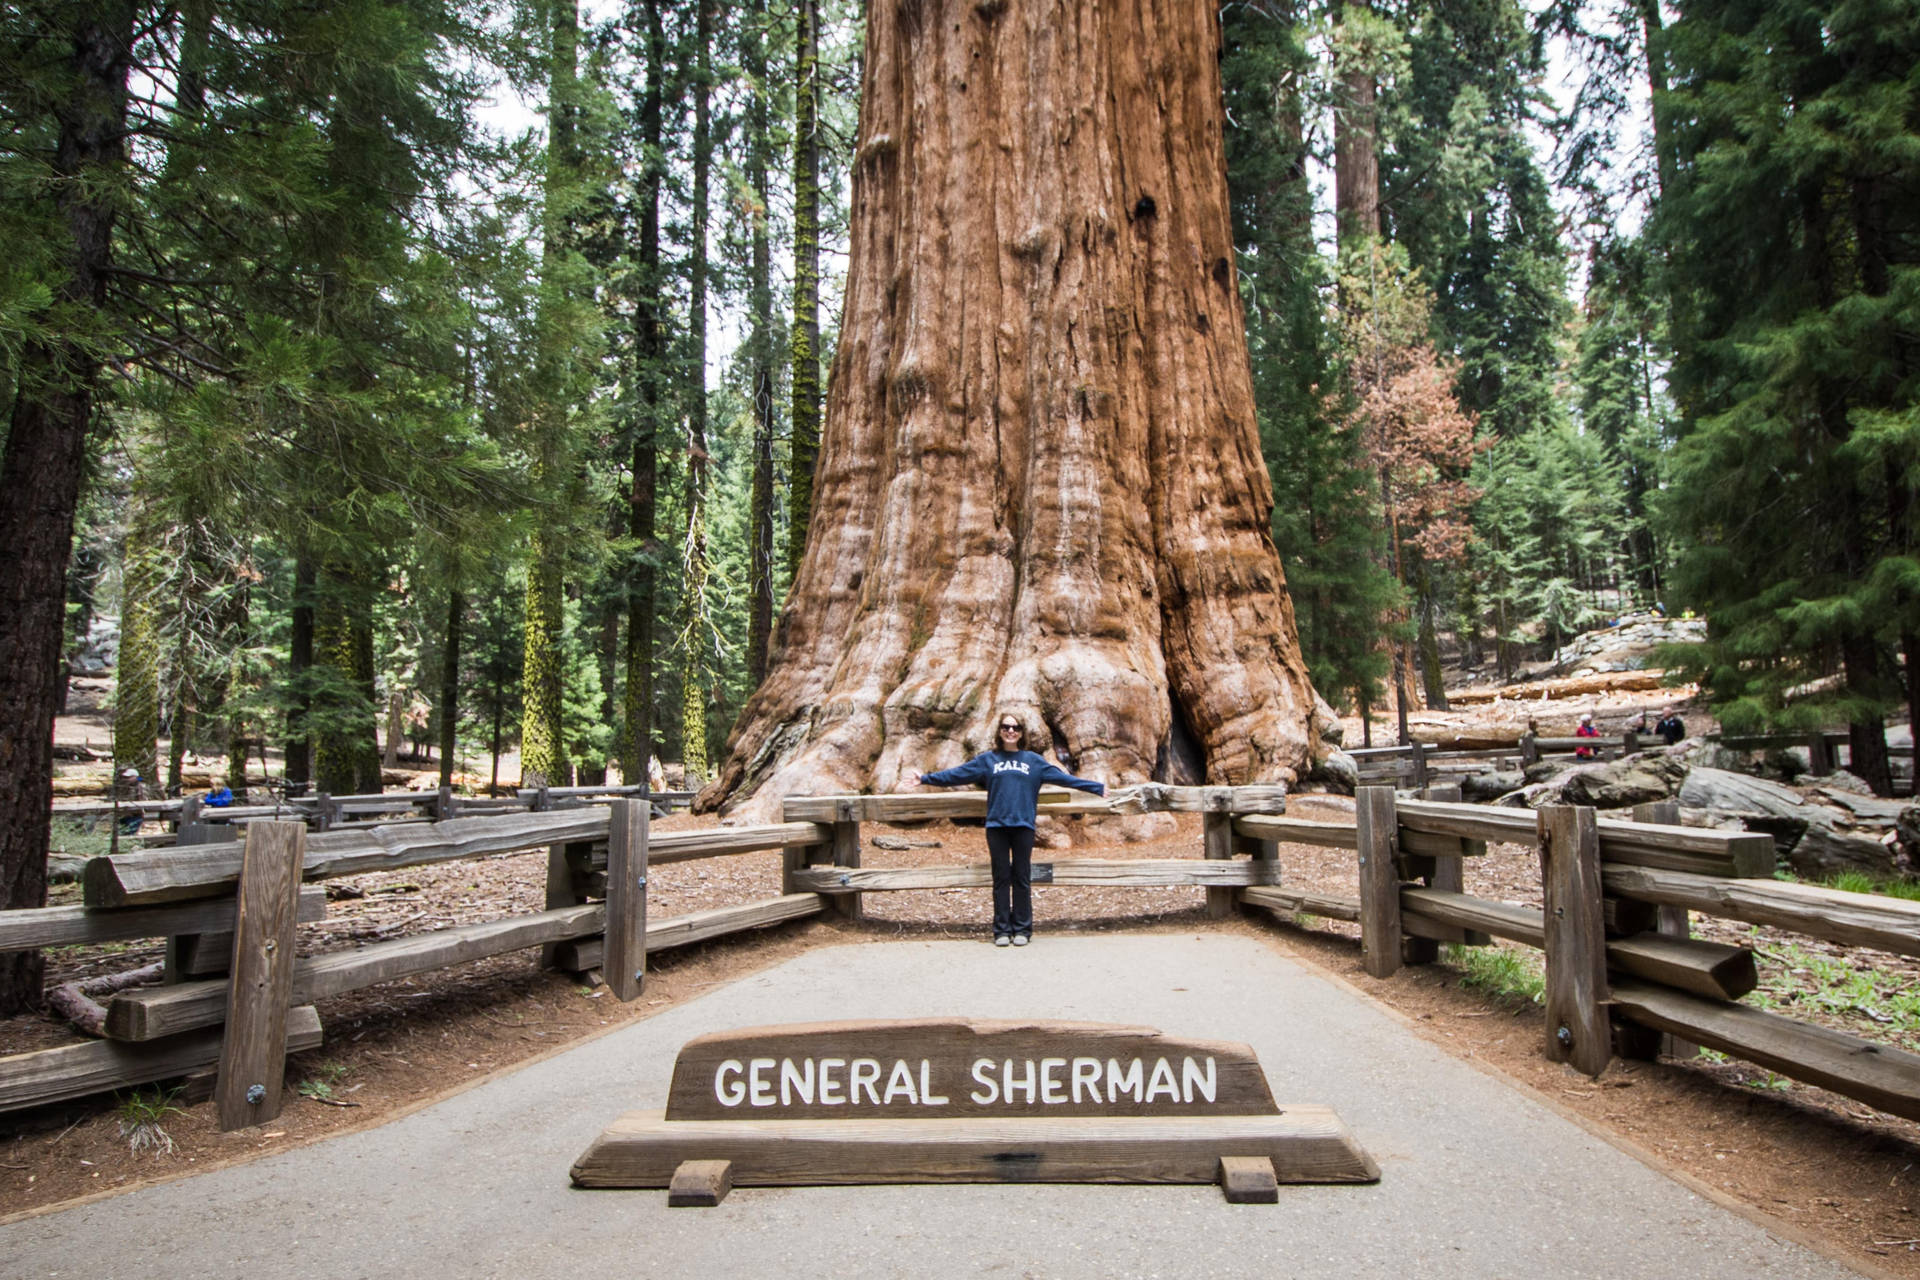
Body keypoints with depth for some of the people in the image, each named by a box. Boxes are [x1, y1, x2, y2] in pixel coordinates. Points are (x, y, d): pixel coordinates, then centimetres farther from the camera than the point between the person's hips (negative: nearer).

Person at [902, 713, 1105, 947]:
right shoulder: (987, 760, 9)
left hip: (1023, 825, 0)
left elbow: (1063, 777, 9)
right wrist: (924, 779, -1)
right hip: (996, 826, 0)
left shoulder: (1033, 761, 10)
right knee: (1001, 878, 5)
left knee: (1022, 878, 4)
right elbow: (956, 774, 5)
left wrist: (1098, 787, 7)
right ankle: (1002, 930, 11)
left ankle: (1022, 929, 13)